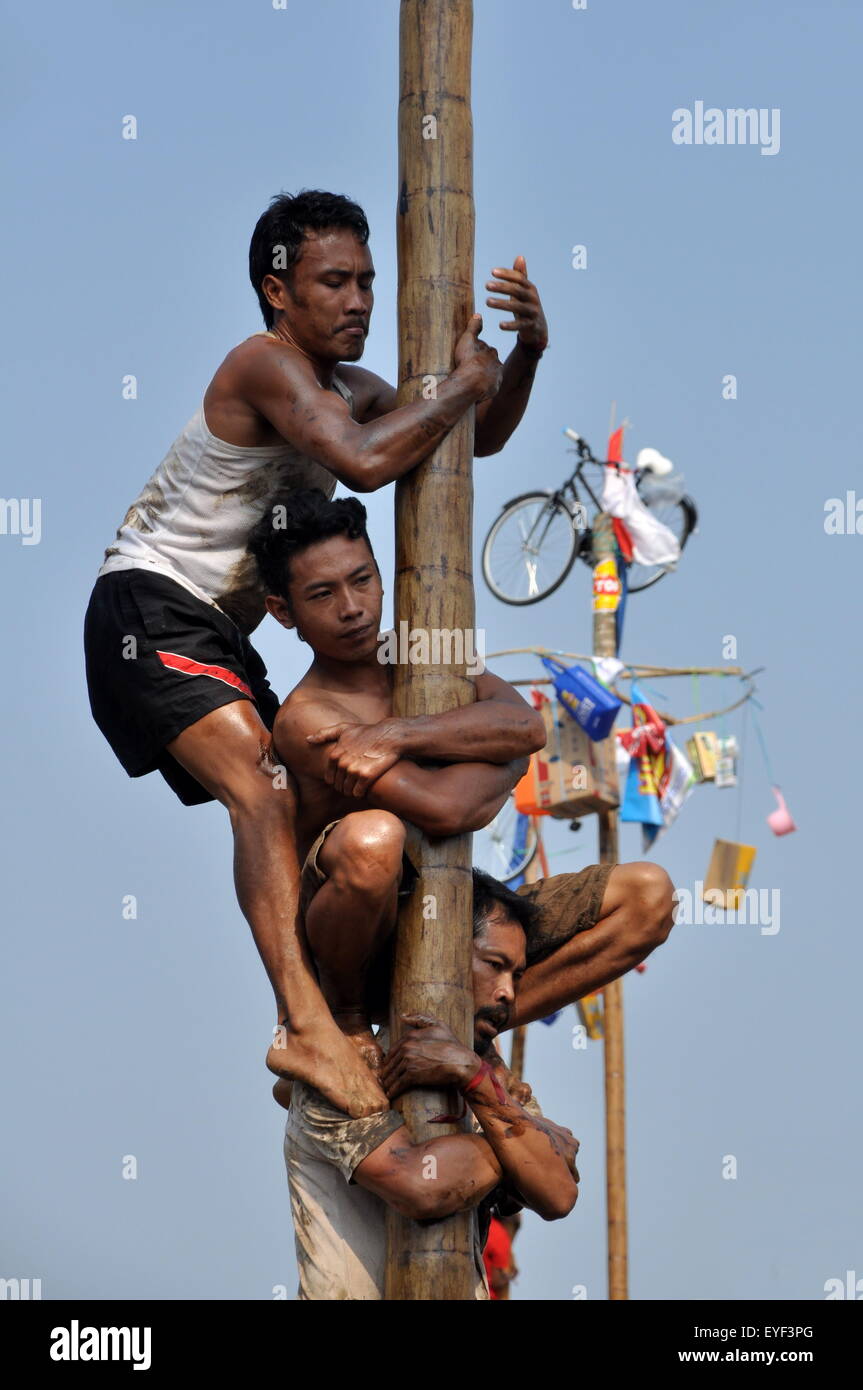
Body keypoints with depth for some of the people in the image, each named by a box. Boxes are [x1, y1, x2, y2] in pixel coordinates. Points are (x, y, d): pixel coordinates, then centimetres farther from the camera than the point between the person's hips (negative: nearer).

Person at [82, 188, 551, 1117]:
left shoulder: (350, 389, 14)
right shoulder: (267, 363, -15)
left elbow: (478, 440, 22)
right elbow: (364, 463, -31)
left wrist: (525, 357, 3)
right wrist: (461, 384, -18)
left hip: (217, 631, 11)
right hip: (147, 607, -10)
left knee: (290, 810, 10)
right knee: (262, 793, -27)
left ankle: (307, 1037, 13)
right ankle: (306, 1027, -40)